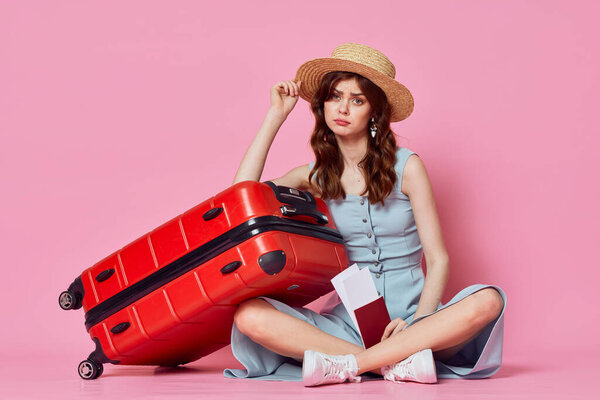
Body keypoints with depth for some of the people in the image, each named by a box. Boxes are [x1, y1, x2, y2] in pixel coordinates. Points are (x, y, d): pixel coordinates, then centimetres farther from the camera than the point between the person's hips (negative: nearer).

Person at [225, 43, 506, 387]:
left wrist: (415, 321, -19)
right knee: (249, 316, -26)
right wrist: (276, 115, 0)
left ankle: (347, 364, -30)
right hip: (346, 322, 1)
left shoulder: (405, 166, 2)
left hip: (411, 313, -1)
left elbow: (438, 259, 0)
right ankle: (400, 363, -29)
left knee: (487, 300, -31)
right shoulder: (314, 177, 9)